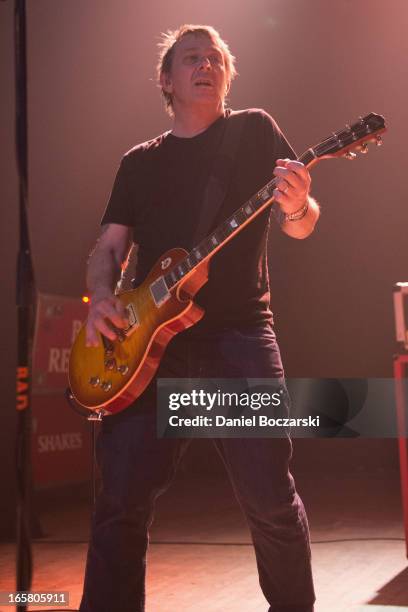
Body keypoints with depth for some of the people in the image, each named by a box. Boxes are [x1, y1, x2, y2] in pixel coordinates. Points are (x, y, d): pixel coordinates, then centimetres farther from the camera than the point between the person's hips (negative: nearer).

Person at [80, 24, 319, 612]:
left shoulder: (255, 130, 9)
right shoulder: (140, 161, 18)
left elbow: (300, 226, 3)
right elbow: (109, 246, 13)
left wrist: (297, 206, -22)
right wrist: (102, 297, -8)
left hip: (238, 330, -2)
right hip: (150, 338, 3)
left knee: (268, 496, -5)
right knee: (122, 497, -3)